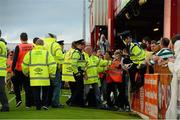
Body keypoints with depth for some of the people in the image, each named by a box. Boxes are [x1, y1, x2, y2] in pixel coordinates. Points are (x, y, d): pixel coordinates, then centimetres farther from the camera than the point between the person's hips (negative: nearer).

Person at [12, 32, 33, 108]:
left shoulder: (18, 47, -11)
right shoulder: (32, 47, 0)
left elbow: (15, 59, -14)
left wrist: (12, 69, -8)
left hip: (19, 70, -3)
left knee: (16, 85, 18)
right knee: (27, 87, 9)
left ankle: (18, 99, 6)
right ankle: (28, 104, 9)